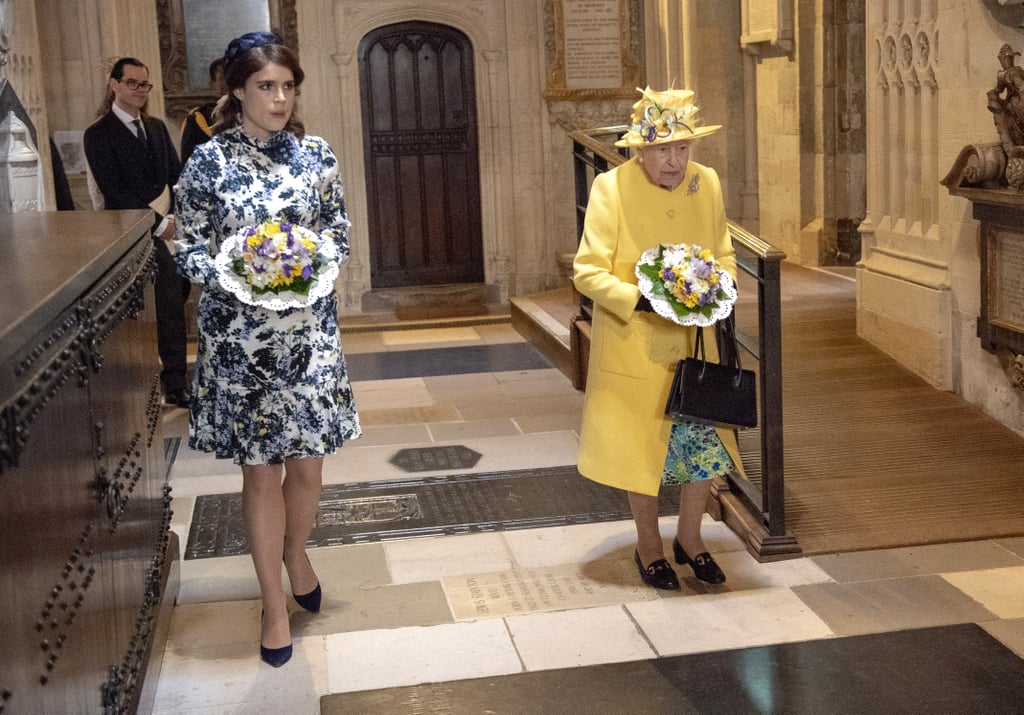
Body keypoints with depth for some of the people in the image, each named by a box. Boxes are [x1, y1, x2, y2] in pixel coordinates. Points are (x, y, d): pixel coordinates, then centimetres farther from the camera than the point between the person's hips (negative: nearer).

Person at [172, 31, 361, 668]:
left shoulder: (316, 155, 2)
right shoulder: (208, 161, -4)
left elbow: (340, 235, 7)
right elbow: (190, 250, -1)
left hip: (309, 332, 2)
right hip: (239, 336, -2)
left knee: (308, 463, 8)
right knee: (261, 471, 7)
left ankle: (296, 552, 39)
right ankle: (276, 604, 21)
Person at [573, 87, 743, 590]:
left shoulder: (707, 184, -3)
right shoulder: (611, 189, -16)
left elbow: (724, 254, 11)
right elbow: (588, 271, -15)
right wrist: (641, 300, -28)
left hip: (693, 342, 4)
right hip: (635, 346, -4)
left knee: (706, 440, 8)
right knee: (642, 447, 10)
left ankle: (689, 536, 31)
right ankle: (649, 546, 30)